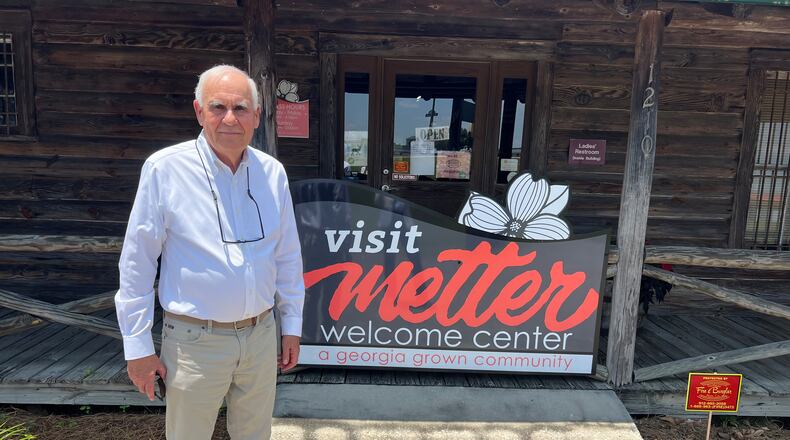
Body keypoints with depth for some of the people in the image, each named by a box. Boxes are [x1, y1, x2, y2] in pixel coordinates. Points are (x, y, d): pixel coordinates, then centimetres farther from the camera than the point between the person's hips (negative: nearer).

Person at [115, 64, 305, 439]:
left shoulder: (272, 172, 0)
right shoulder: (165, 168, -11)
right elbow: (137, 262, -7)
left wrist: (291, 325, 10)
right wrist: (137, 345, -5)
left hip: (260, 335, 4)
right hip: (195, 340, -3)